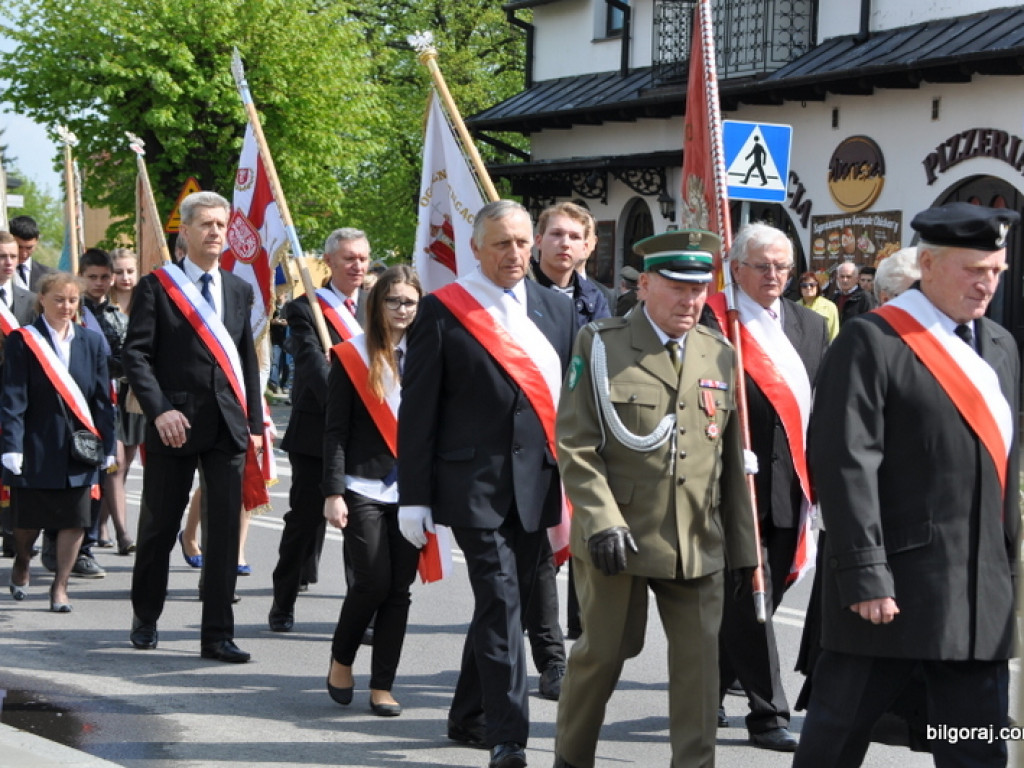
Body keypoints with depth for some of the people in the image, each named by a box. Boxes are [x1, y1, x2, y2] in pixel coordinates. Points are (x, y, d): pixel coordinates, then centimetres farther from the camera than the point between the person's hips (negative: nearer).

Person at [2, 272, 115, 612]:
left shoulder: (91, 342, 7)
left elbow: (102, 399, 7)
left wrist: (107, 446, 1)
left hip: (79, 449, 2)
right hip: (37, 447, -2)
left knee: (75, 520, -1)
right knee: (29, 518, 8)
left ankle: (59, 587, 10)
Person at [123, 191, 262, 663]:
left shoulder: (239, 290, 13)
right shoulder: (156, 286, -1)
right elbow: (135, 354, -6)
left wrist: (254, 421, 11)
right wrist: (159, 410, -18)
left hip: (227, 427, 3)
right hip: (175, 424, -3)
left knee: (224, 531, -1)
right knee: (159, 525, 8)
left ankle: (217, 635, 3)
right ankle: (145, 618, 28)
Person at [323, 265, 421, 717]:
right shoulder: (351, 357, 1)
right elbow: (336, 430, -1)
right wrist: (333, 492, -8)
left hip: (411, 490, 3)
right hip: (364, 488, -3)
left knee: (400, 588, 2)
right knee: (374, 581, -9)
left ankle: (382, 686, 10)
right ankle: (341, 659, 17)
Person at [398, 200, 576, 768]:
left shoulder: (558, 310, 11)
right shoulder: (442, 311, -3)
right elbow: (418, 409, -3)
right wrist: (413, 497, -6)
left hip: (536, 484, 5)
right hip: (474, 482, -5)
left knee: (507, 603, 12)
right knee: (500, 602, -12)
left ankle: (469, 717, 28)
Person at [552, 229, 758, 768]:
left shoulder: (721, 356, 10)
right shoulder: (600, 345, -1)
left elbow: (735, 464, 11)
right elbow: (575, 446, -6)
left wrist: (744, 555, 9)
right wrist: (604, 521, -16)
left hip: (699, 544, 3)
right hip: (617, 539, -3)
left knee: (699, 661, 1)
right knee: (602, 653, 8)